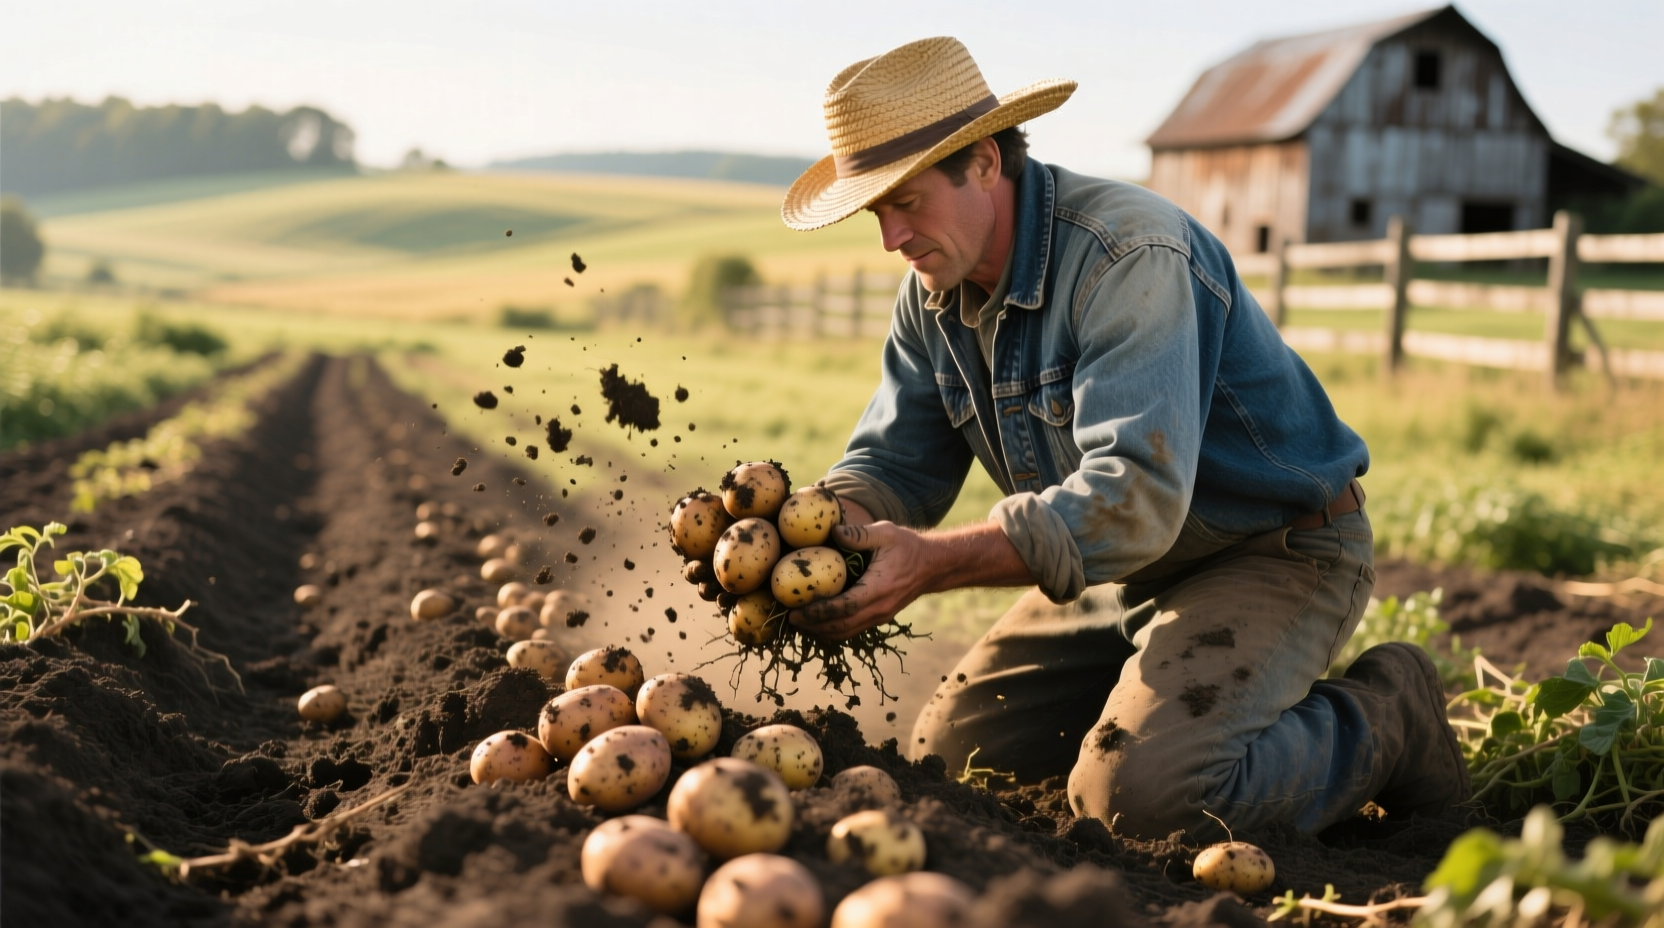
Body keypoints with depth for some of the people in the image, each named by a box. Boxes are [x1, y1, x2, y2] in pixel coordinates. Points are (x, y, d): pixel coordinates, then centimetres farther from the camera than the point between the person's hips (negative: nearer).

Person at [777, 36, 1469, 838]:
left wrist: (934, 563, -41)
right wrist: (829, 531, -22)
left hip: (1272, 554, -8)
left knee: (1137, 790, -28)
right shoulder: (933, 294, -1)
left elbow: (1135, 499, -37)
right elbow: (893, 463, 2)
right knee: (945, 758, 6)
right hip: (1125, 570, 8)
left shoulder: (1127, 255, -29)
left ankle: (1383, 722, -2)